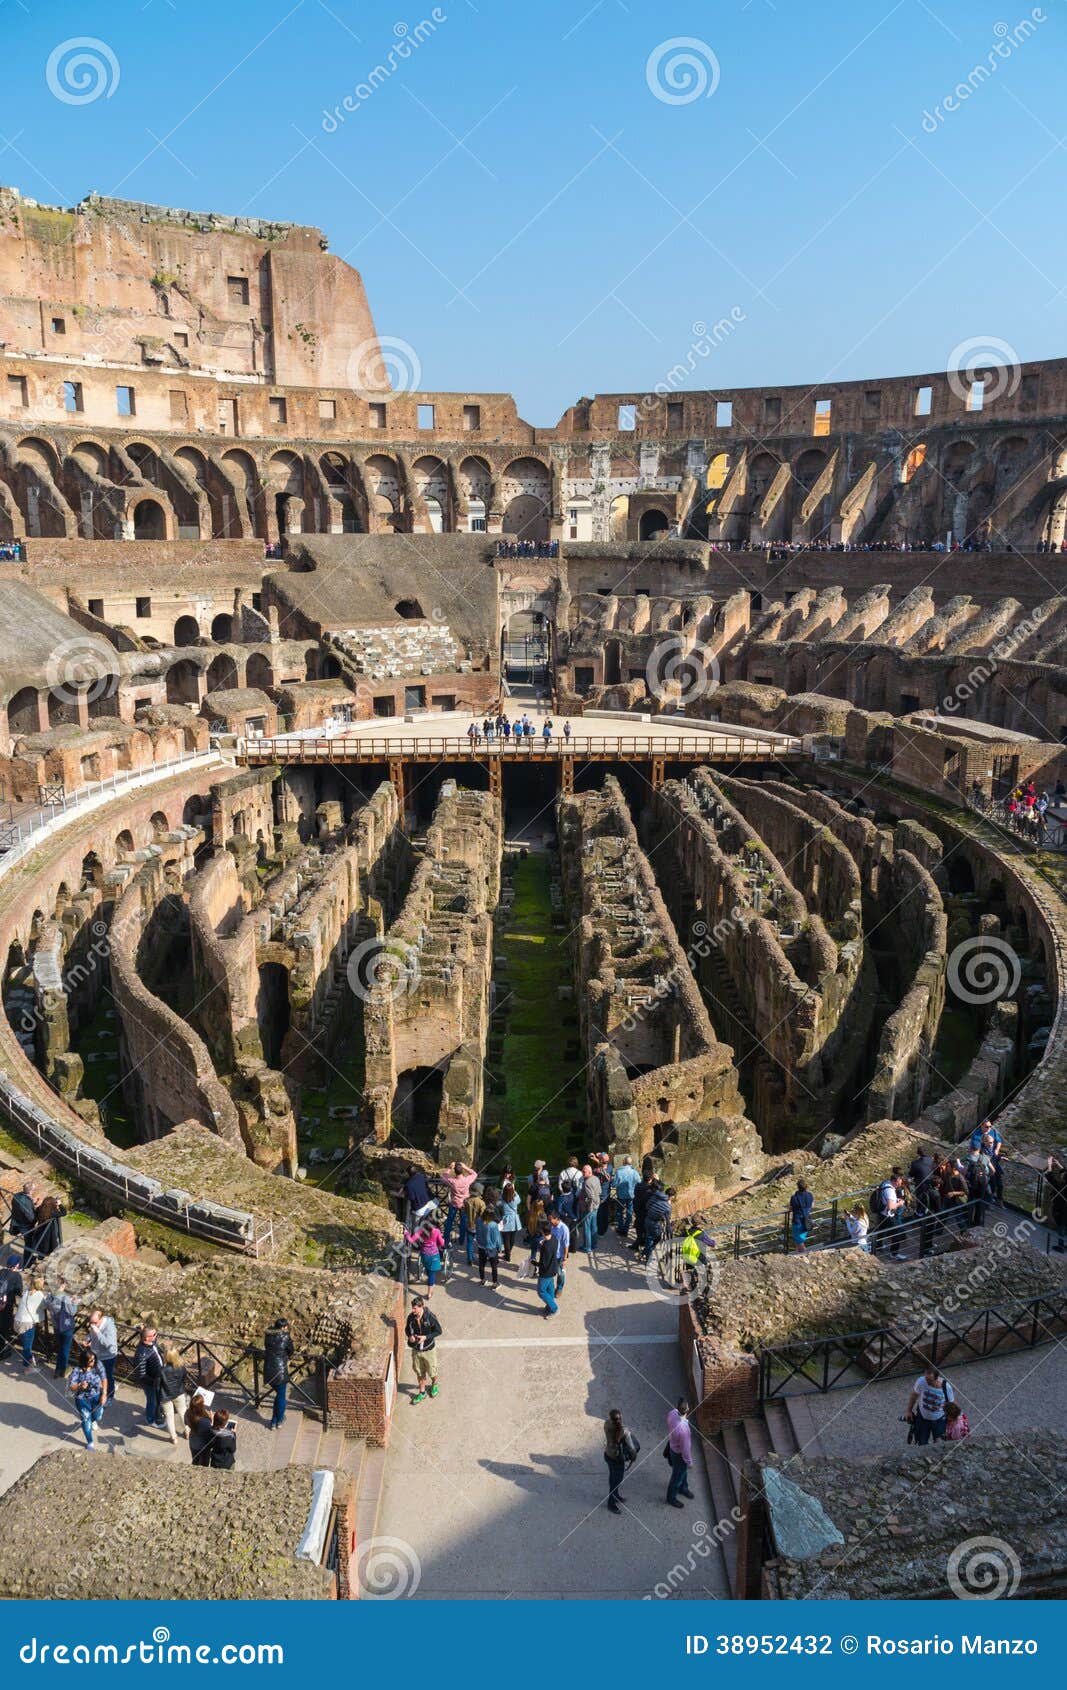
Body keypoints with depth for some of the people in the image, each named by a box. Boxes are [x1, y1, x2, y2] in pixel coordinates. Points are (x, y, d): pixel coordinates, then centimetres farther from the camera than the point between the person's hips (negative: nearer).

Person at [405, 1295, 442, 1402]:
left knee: (432, 1371, 15)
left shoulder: (430, 1317, -25)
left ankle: (434, 1384, 47)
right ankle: (422, 1392, 38)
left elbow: (438, 1331, -14)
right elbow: (407, 1329, 4)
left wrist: (426, 1337, -25)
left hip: (429, 1349, -3)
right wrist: (410, 1336, -18)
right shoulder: (411, 1317, -14)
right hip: (416, 1350, 3)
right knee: (419, 1372, 17)